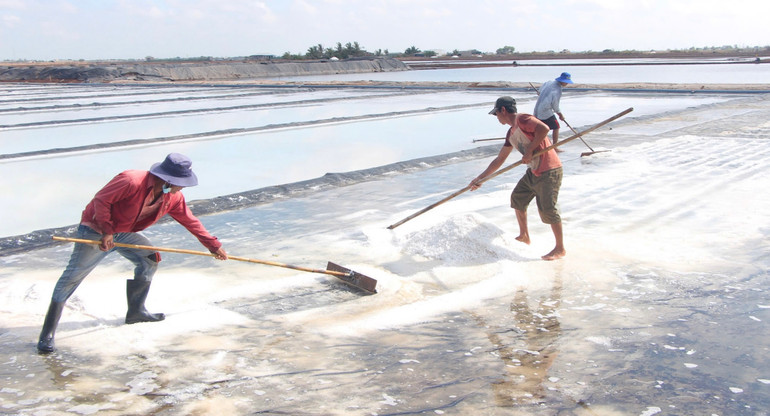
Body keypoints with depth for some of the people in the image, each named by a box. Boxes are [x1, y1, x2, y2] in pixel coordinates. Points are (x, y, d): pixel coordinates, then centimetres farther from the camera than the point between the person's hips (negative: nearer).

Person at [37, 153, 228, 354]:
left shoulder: (173, 197, -6)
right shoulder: (131, 181, -29)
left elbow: (191, 221, 4)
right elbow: (101, 200, -24)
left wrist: (214, 245, 7)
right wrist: (107, 231, -24)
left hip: (124, 232, 8)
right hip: (95, 229, -8)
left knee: (150, 259, 4)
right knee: (72, 278, -8)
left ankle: (136, 311, 20)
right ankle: (47, 334, -3)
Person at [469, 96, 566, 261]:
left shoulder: (522, 119, -13)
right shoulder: (511, 134, 15)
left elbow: (544, 128, -30)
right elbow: (499, 159, 19)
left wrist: (530, 150, -23)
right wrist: (480, 178, 19)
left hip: (549, 171, -10)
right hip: (533, 172, 10)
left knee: (547, 209, -7)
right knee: (517, 198, 17)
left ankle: (560, 249, 5)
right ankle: (524, 236, 32)